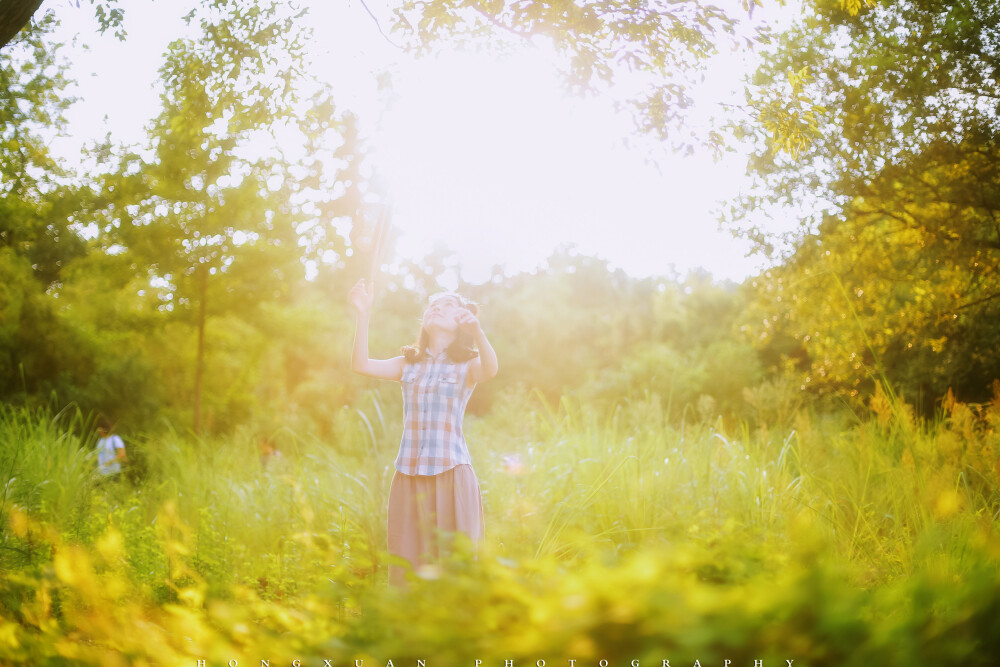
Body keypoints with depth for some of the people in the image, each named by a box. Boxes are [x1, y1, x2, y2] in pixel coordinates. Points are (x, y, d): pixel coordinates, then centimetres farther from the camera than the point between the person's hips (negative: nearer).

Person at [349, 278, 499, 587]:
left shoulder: (467, 365, 4)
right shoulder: (408, 365, 14)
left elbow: (491, 369, -20)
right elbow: (361, 365, 0)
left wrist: (477, 330, -38)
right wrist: (364, 316, -11)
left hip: (450, 472, -3)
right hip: (408, 474, 3)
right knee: (406, 566, 2)